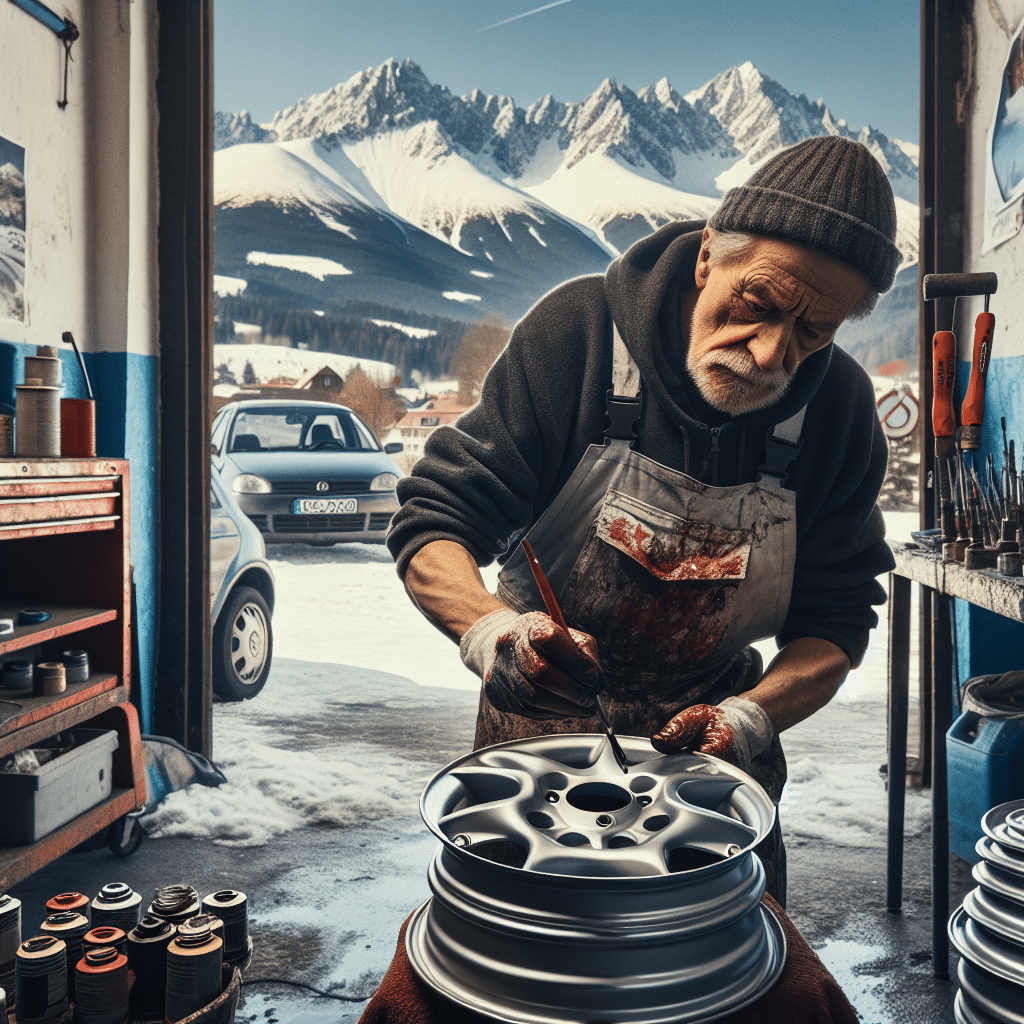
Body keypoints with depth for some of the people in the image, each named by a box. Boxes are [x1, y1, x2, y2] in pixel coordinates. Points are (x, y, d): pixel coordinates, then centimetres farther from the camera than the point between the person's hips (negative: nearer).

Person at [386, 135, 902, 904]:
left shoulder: (840, 408, -11)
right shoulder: (578, 331, -20)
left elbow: (835, 622, -5)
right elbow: (432, 524, -18)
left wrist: (752, 717, -24)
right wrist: (489, 628, -37)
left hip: (708, 741, 2)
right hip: (538, 731, -2)